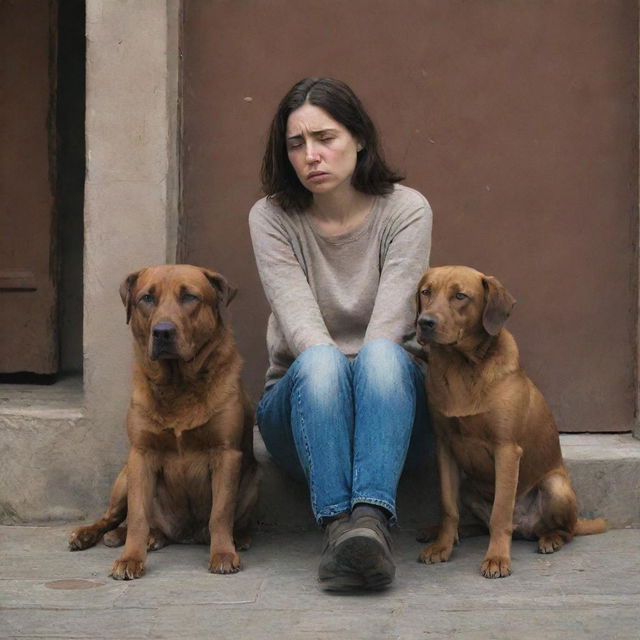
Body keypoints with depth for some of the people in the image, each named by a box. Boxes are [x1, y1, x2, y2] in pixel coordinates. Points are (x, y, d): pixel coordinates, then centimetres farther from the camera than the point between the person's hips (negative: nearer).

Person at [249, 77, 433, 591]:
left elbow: (392, 317, -14)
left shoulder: (406, 210, -2)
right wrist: (332, 367, -32)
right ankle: (339, 526, -49)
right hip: (299, 399, 0)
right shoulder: (271, 217, -1)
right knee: (320, 364, -36)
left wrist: (362, 372, -31)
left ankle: (371, 519, -52)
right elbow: (299, 317, -14)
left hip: (389, 397, 0)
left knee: (381, 357, -36)